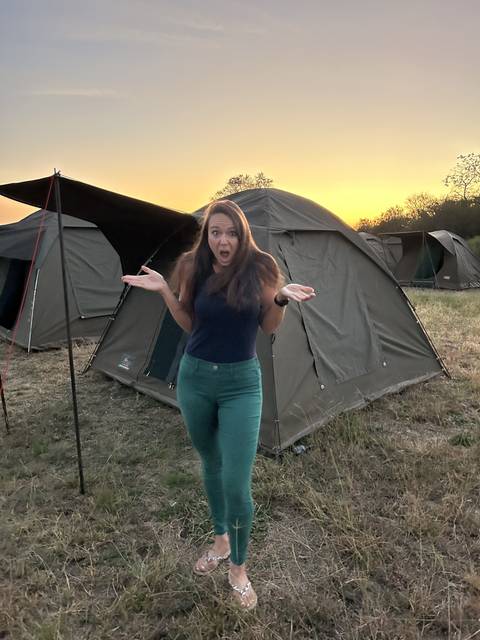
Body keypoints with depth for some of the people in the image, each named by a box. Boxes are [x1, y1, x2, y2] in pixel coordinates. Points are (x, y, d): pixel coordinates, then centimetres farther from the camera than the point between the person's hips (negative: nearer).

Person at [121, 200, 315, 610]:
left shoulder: (260, 268, -10)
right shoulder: (193, 268, -4)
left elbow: (269, 328, -1)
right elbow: (187, 323, 6)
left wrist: (281, 299, -19)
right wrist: (164, 290, -7)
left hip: (241, 383, -3)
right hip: (194, 378, 3)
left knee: (237, 483, -4)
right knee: (211, 465, 20)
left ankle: (239, 569, 25)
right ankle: (221, 542, 45)